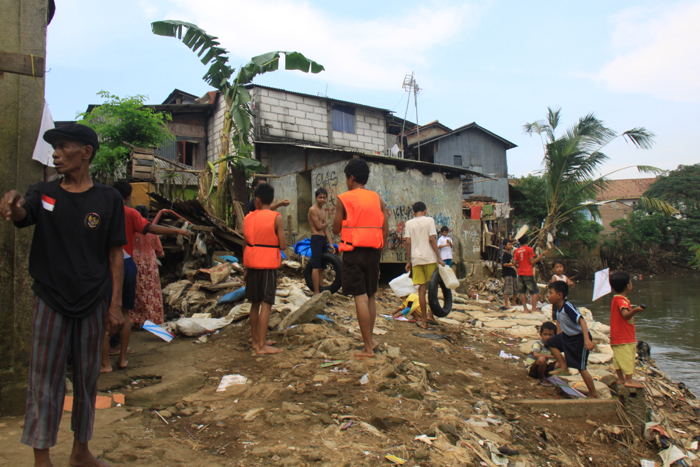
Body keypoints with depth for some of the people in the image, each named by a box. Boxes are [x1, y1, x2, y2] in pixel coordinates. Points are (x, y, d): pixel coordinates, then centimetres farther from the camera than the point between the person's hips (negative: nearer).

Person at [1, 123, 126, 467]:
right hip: (50, 300, 0)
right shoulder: (44, 193, 3)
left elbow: (115, 255, -1)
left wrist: (116, 304, -5)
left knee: (87, 379, 12)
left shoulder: (107, 199, -1)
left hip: (93, 303, 0)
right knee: (44, 379, 3)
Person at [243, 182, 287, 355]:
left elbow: (247, 243, 9)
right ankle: (262, 346, -3)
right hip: (268, 265, -5)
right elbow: (283, 245, -13)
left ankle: (256, 340, 24)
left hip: (252, 263, 5)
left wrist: (246, 269, 15)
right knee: (266, 304, -3)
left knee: (255, 303, 15)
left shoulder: (248, 218, 5)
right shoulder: (276, 218, -9)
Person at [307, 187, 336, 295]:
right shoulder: (313, 209, -7)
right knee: (316, 267, -10)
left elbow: (326, 230, 13)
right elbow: (319, 226, -12)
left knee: (322, 267, 10)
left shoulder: (324, 213, 18)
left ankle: (319, 290, 16)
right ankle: (316, 292, -8)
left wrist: (330, 244, 6)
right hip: (316, 239, -8)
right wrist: (327, 223, 8)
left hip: (323, 240, 9)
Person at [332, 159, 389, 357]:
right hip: (373, 252, 5)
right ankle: (370, 339, 25)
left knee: (360, 298, -4)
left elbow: (336, 229, -2)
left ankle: (368, 348, -1)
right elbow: (385, 228, 6)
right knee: (371, 296, 16)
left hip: (354, 252, -5)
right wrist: (379, 249, 15)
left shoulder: (344, 199, -4)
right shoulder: (377, 199, 9)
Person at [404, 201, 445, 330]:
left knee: (422, 289, 5)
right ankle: (430, 314, 0)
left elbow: (408, 243, 2)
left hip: (416, 259, 3)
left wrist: (408, 261, 8)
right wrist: (439, 258, -6)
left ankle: (424, 320, 6)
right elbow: (432, 240, -8)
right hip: (429, 258, -2)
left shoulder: (409, 223, 8)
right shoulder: (429, 220, 1)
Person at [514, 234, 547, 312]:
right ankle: (534, 308, -8)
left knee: (522, 292, 7)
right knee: (535, 291, 0)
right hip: (528, 273, -5)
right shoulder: (529, 249, -5)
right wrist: (541, 255, -6)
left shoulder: (517, 251, 6)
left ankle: (525, 309, 6)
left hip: (520, 273, 5)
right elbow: (532, 262, -11)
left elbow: (515, 263, 3)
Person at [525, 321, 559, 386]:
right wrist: (551, 356, -41)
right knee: (542, 359, -36)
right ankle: (542, 378, -12)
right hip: (532, 370, -6)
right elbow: (535, 355, -37)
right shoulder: (538, 343, -18)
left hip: (542, 368, 6)